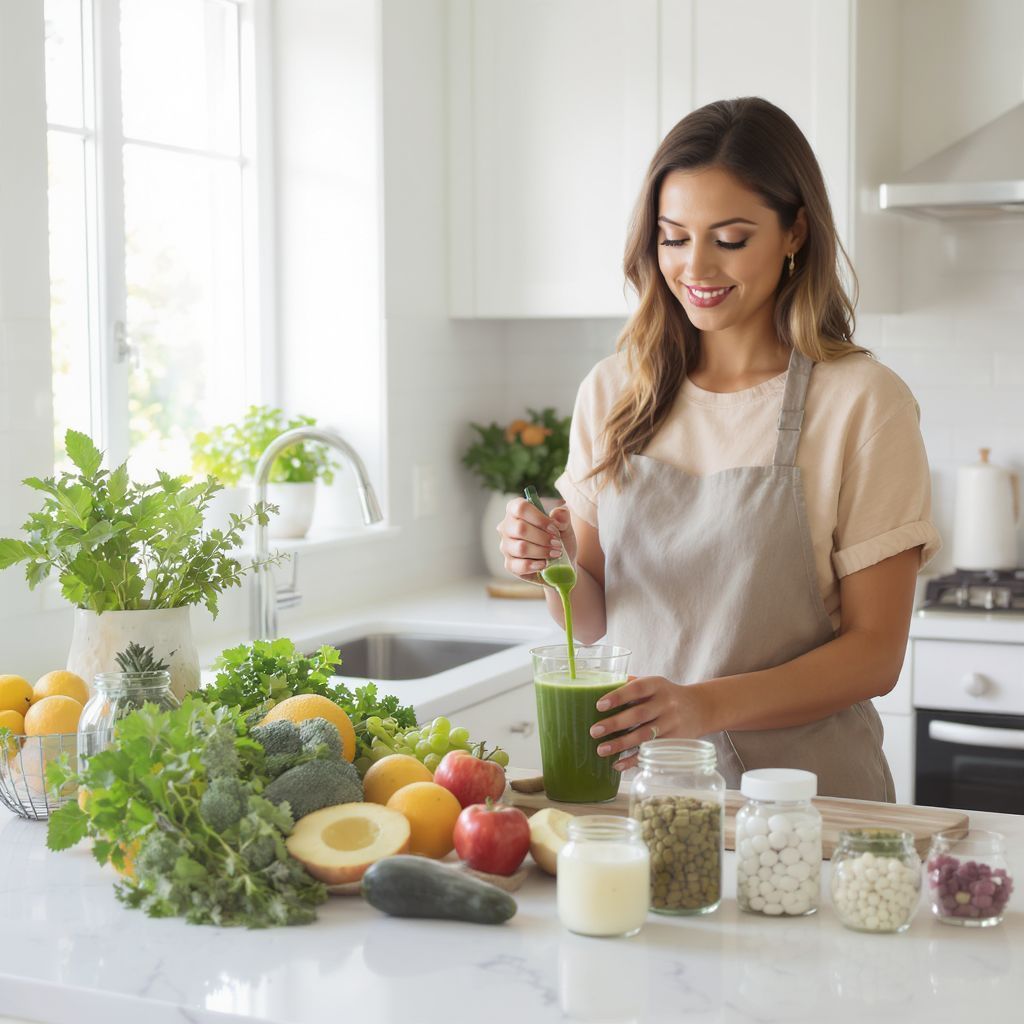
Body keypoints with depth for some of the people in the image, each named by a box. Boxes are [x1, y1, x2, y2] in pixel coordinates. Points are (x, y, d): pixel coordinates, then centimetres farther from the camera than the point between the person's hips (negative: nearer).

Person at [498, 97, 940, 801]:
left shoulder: (863, 402, -7)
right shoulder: (612, 393, 6)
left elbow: (875, 652, -7)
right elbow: (593, 618, 11)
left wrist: (709, 704, -21)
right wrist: (553, 565, -10)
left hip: (803, 788, -3)